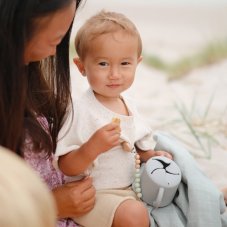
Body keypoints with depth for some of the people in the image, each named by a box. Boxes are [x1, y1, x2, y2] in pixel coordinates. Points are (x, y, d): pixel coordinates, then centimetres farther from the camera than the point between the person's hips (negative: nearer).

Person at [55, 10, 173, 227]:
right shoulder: (80, 111, -22)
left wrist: (151, 156, -2)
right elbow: (66, 168, -22)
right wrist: (93, 147, -37)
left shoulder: (129, 105, 4)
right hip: (93, 195, -8)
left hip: (127, 188, 8)